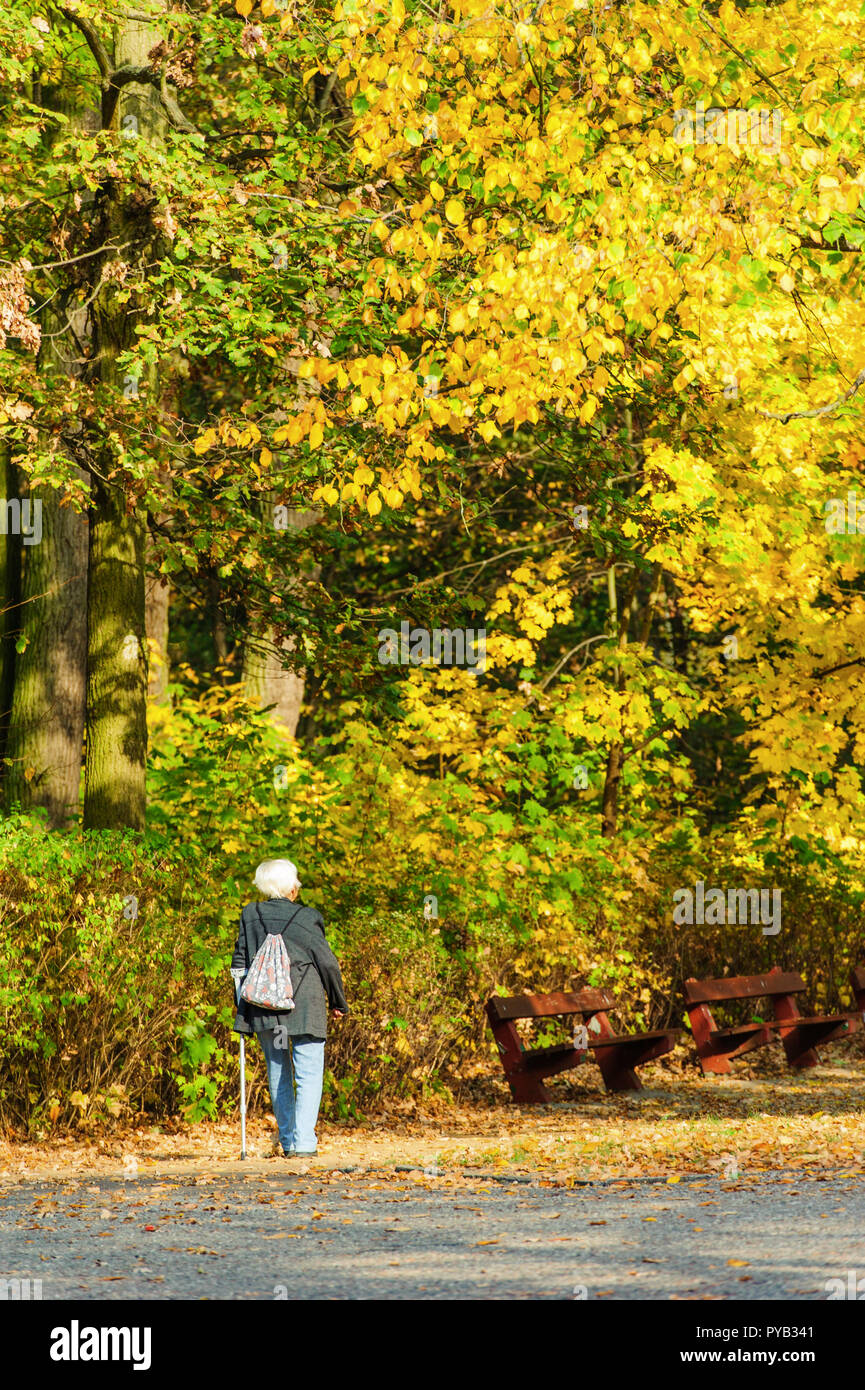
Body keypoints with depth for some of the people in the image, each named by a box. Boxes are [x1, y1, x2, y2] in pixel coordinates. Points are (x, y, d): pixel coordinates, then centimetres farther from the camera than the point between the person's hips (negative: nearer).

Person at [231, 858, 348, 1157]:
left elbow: (240, 961, 7)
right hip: (303, 1006, -4)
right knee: (309, 1075, 0)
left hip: (263, 1006, 4)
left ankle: (287, 1140, 23)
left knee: (277, 1074, 16)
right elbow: (327, 962, -3)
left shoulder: (250, 915, 3)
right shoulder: (307, 918, -8)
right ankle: (303, 1142, -10)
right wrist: (338, 1002, 11)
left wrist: (241, 1005, 17)